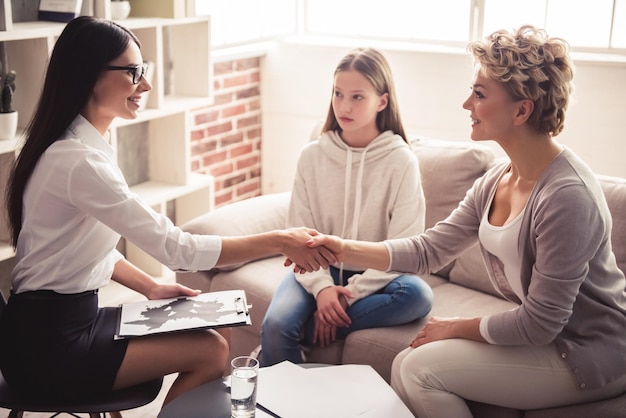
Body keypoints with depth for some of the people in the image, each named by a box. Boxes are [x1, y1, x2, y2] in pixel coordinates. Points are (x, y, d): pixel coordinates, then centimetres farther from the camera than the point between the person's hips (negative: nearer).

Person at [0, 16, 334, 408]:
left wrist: (151, 286, 4)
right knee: (211, 351, -10)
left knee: (216, 329, 5)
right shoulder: (78, 161, -25)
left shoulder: (89, 145, 6)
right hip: (47, 345, -9)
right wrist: (280, 241, -20)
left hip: (76, 314, 9)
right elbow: (176, 247, -25)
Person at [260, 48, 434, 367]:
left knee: (418, 295, -32)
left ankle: (306, 332, -22)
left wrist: (350, 293, -19)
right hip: (319, 270, 1)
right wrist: (322, 287, -19)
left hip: (372, 277, 0)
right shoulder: (313, 155, -2)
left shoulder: (401, 160, -8)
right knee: (275, 326, -28)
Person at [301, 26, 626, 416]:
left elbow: (539, 323, -22)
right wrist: (344, 249, -7)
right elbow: (430, 249, 3)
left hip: (589, 354, -8)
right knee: (410, 363, 0)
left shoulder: (567, 196, -27)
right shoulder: (496, 182, 1)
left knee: (417, 369, -14)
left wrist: (457, 327, -9)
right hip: (546, 334, 8)